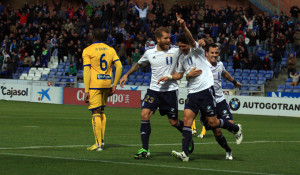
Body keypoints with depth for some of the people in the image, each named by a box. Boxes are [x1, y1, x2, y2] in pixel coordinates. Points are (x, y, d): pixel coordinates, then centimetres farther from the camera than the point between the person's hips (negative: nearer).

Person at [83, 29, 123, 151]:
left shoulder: (87, 51, -1)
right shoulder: (110, 50, 12)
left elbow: (86, 71, -8)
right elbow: (119, 66, 4)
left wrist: (86, 91, -10)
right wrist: (114, 85, 7)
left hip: (94, 85, -5)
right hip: (107, 83, 5)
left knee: (96, 113, -5)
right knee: (101, 111, 20)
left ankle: (98, 143, -9)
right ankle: (102, 140, 19)